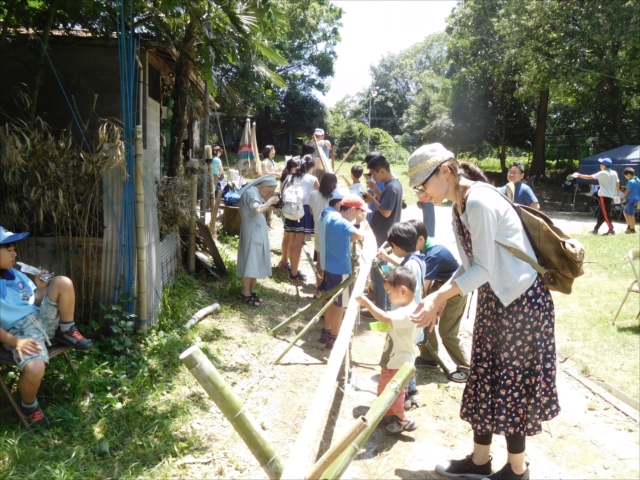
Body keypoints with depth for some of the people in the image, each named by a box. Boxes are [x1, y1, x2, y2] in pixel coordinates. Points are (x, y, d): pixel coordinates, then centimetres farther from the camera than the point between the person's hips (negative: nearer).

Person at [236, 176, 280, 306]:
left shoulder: (256, 192, 16)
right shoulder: (251, 192, -16)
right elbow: (257, 210, -31)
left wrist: (269, 206, 2)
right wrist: (269, 201, -19)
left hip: (258, 231, 10)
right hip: (252, 231, -10)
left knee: (256, 261, 13)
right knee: (250, 262, -4)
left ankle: (251, 291, 22)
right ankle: (245, 293, 4)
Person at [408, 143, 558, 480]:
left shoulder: (479, 203, -24)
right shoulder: (460, 207, 5)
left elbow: (484, 269, -22)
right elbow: (470, 265, 6)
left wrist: (439, 298, -20)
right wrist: (439, 297, -2)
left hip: (522, 300, -9)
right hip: (494, 300, 9)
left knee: (513, 385, 5)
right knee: (484, 380, 15)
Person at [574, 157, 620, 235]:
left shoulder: (602, 173, -11)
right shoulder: (614, 173, 8)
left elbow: (590, 177, -12)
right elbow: (617, 183, 11)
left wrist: (579, 175, -4)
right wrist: (617, 193, 20)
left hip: (604, 196, -7)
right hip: (611, 196, 7)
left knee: (605, 214, -5)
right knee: (601, 214, 12)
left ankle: (611, 229, -9)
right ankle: (596, 229, 17)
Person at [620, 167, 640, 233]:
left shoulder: (631, 181, -15)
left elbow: (627, 191, -14)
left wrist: (622, 198, 0)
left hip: (631, 199, -10)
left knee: (630, 214, -3)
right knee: (625, 212, 20)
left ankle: (632, 229, 1)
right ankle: (629, 226, 22)